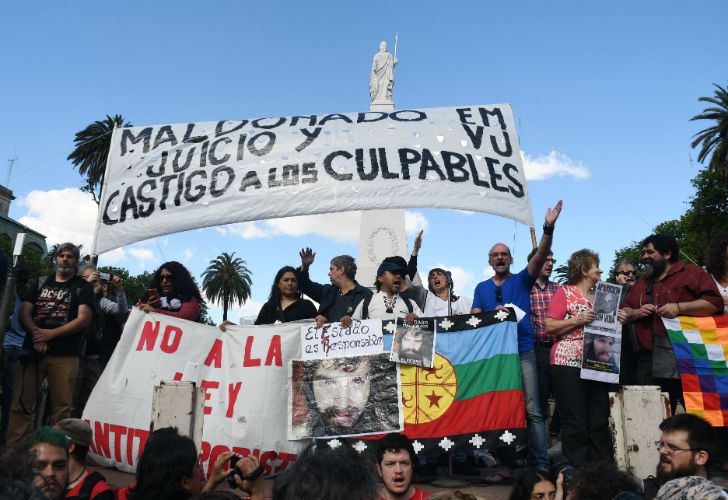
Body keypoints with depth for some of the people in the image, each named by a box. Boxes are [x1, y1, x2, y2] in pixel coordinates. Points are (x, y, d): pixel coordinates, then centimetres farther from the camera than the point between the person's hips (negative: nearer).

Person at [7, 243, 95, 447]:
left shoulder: (83, 287, 8)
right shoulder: (40, 283, 19)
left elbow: (83, 319, -4)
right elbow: (24, 312, 9)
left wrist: (50, 334, -11)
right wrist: (36, 333, -10)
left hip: (65, 355, -2)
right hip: (32, 350, 3)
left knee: (62, 406, -4)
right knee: (21, 402, -2)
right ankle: (12, 448, 4)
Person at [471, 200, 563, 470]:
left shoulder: (522, 280, 7)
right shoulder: (481, 288, 13)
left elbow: (541, 256, -8)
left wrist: (548, 228, -22)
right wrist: (493, 314, -14)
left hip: (523, 352, -2)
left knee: (532, 410, -5)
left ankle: (540, 463, 0)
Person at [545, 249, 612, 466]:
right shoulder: (564, 292, 0)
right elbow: (550, 327, -7)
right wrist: (577, 320, -15)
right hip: (569, 363, -6)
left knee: (600, 419, 7)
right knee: (574, 421, -3)